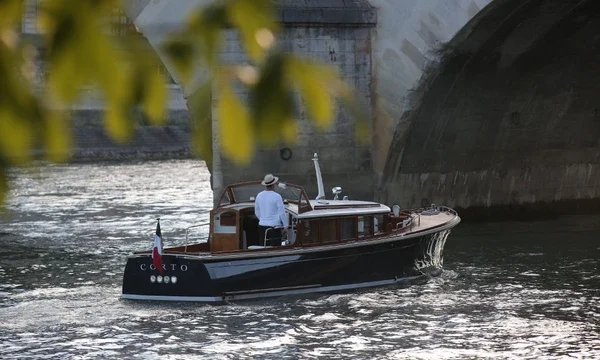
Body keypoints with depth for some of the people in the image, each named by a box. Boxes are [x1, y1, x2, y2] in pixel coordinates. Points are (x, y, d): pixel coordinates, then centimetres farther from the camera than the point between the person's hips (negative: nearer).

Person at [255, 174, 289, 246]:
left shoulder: (259, 196, 6)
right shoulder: (277, 196, -10)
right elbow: (282, 213, -8)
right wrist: (285, 226, 1)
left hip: (262, 226, 5)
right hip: (275, 226, -5)